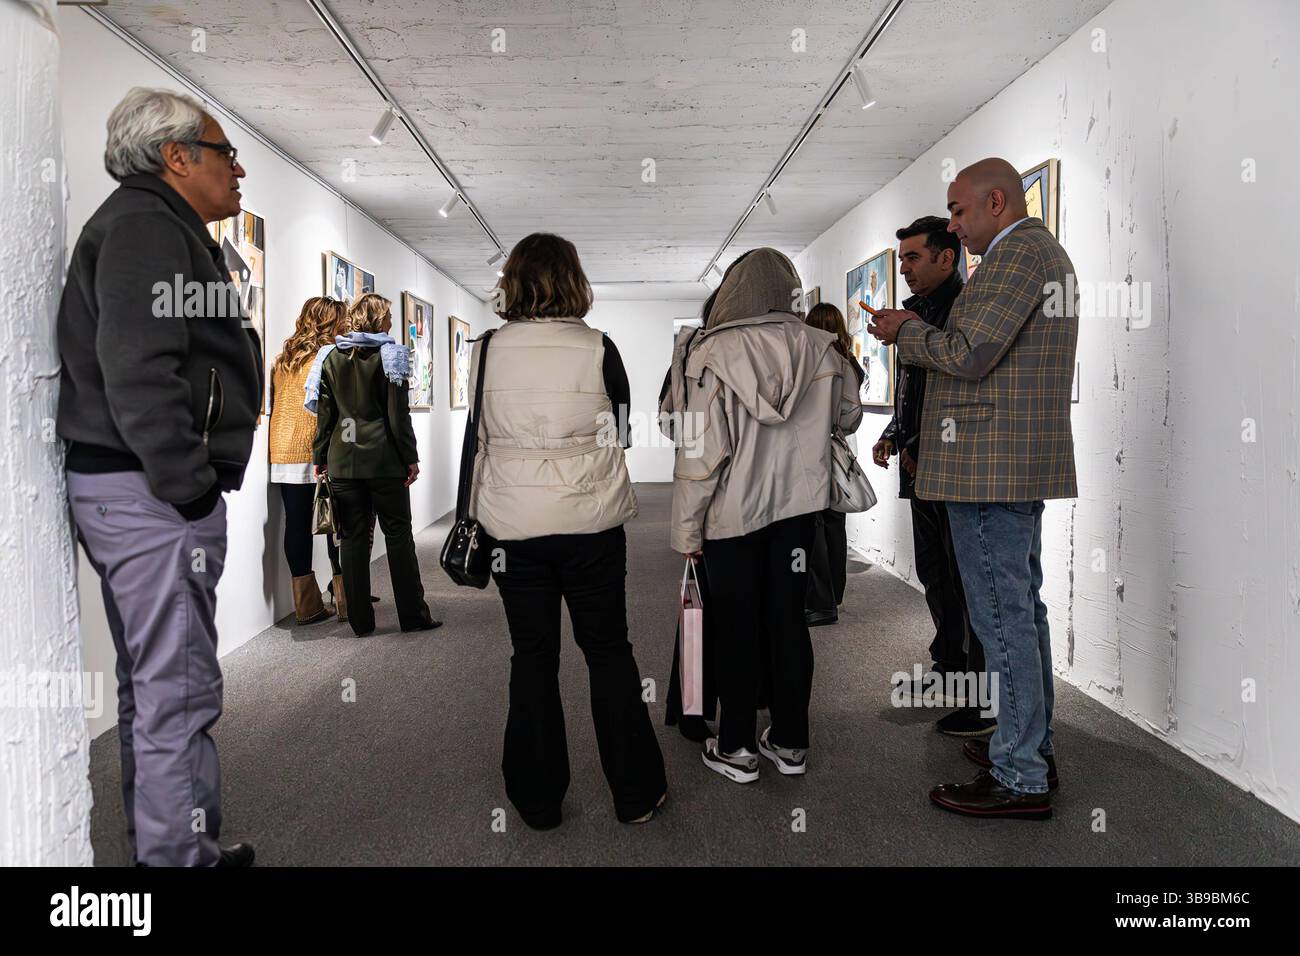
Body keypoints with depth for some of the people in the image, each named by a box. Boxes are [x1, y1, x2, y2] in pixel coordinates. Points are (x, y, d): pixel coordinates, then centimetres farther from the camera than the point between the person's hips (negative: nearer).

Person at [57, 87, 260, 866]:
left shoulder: (159, 226, 22)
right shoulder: (146, 225, -11)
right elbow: (138, 370, -23)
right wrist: (191, 487, -21)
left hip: (137, 487, 11)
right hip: (153, 492, -11)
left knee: (152, 684, 17)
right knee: (179, 689, -5)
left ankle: (162, 846, 31)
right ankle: (182, 854, 4)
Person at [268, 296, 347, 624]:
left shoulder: (282, 360, 14)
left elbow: (274, 404, 18)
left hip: (284, 453, 6)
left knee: (297, 523, 5)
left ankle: (307, 605, 9)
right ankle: (346, 600, 4)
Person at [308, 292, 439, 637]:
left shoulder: (330, 357, 7)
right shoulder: (389, 355, -3)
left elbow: (324, 413, 6)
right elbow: (398, 413, -7)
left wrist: (321, 457, 11)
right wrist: (411, 458, -4)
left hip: (343, 461, 3)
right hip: (384, 460, -3)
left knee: (353, 537, 6)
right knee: (398, 534, 4)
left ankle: (360, 620, 9)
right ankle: (413, 615, 6)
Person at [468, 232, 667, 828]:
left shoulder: (488, 350, -4)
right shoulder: (598, 348, -8)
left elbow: (480, 436, 5)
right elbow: (621, 432, 3)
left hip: (514, 525, 1)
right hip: (590, 524, -1)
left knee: (532, 657, 12)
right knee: (608, 652, 12)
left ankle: (538, 799, 22)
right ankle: (635, 794, 21)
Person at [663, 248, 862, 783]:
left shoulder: (709, 355, -16)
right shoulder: (817, 348, -4)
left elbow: (701, 452, -17)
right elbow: (849, 417, 11)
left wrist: (686, 528, -8)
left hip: (732, 512, -3)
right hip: (796, 504, 4)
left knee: (738, 628, 8)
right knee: (789, 620, 13)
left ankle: (736, 748, 19)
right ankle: (790, 743, 24)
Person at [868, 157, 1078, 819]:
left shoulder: (1020, 249, -12)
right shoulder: (1043, 252, 22)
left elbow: (968, 355, -21)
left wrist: (906, 332, -4)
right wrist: (921, 333, 12)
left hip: (990, 464, -11)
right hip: (1021, 465, 11)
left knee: (1002, 616, -5)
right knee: (1023, 608, 17)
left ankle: (1020, 778, 3)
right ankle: (1033, 746, 29)